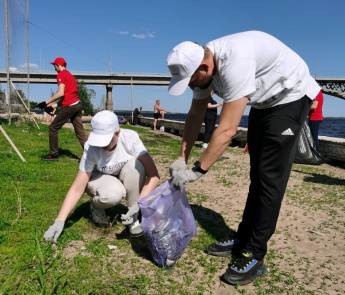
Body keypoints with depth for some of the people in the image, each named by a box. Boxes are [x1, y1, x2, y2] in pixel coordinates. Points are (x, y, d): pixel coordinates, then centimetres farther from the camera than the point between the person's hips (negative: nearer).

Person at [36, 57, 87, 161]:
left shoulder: (61, 75, -5)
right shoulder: (70, 75, 22)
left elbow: (61, 93, -16)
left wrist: (46, 102, -11)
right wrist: (56, 104, 22)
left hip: (69, 107, -8)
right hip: (78, 105, 8)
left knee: (53, 128, 5)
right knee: (80, 132, 7)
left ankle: (54, 155, 11)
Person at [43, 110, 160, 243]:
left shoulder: (130, 138, -29)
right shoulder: (91, 148, -30)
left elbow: (153, 175, -32)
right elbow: (77, 188, -27)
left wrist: (138, 205, -41)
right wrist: (59, 222, -35)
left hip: (125, 178, 2)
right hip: (100, 178, -2)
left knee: (135, 165, -32)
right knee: (113, 194, -37)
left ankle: (134, 218, -13)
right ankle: (96, 206, 2)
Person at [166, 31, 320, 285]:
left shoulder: (235, 60, -36)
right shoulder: (201, 64, -9)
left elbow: (227, 130, -38)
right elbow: (195, 116, -1)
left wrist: (197, 171, -33)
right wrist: (182, 158, -3)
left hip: (290, 96, -8)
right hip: (263, 101, 9)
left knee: (270, 176, -11)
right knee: (257, 173, 10)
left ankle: (254, 256, -3)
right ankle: (243, 238, 20)